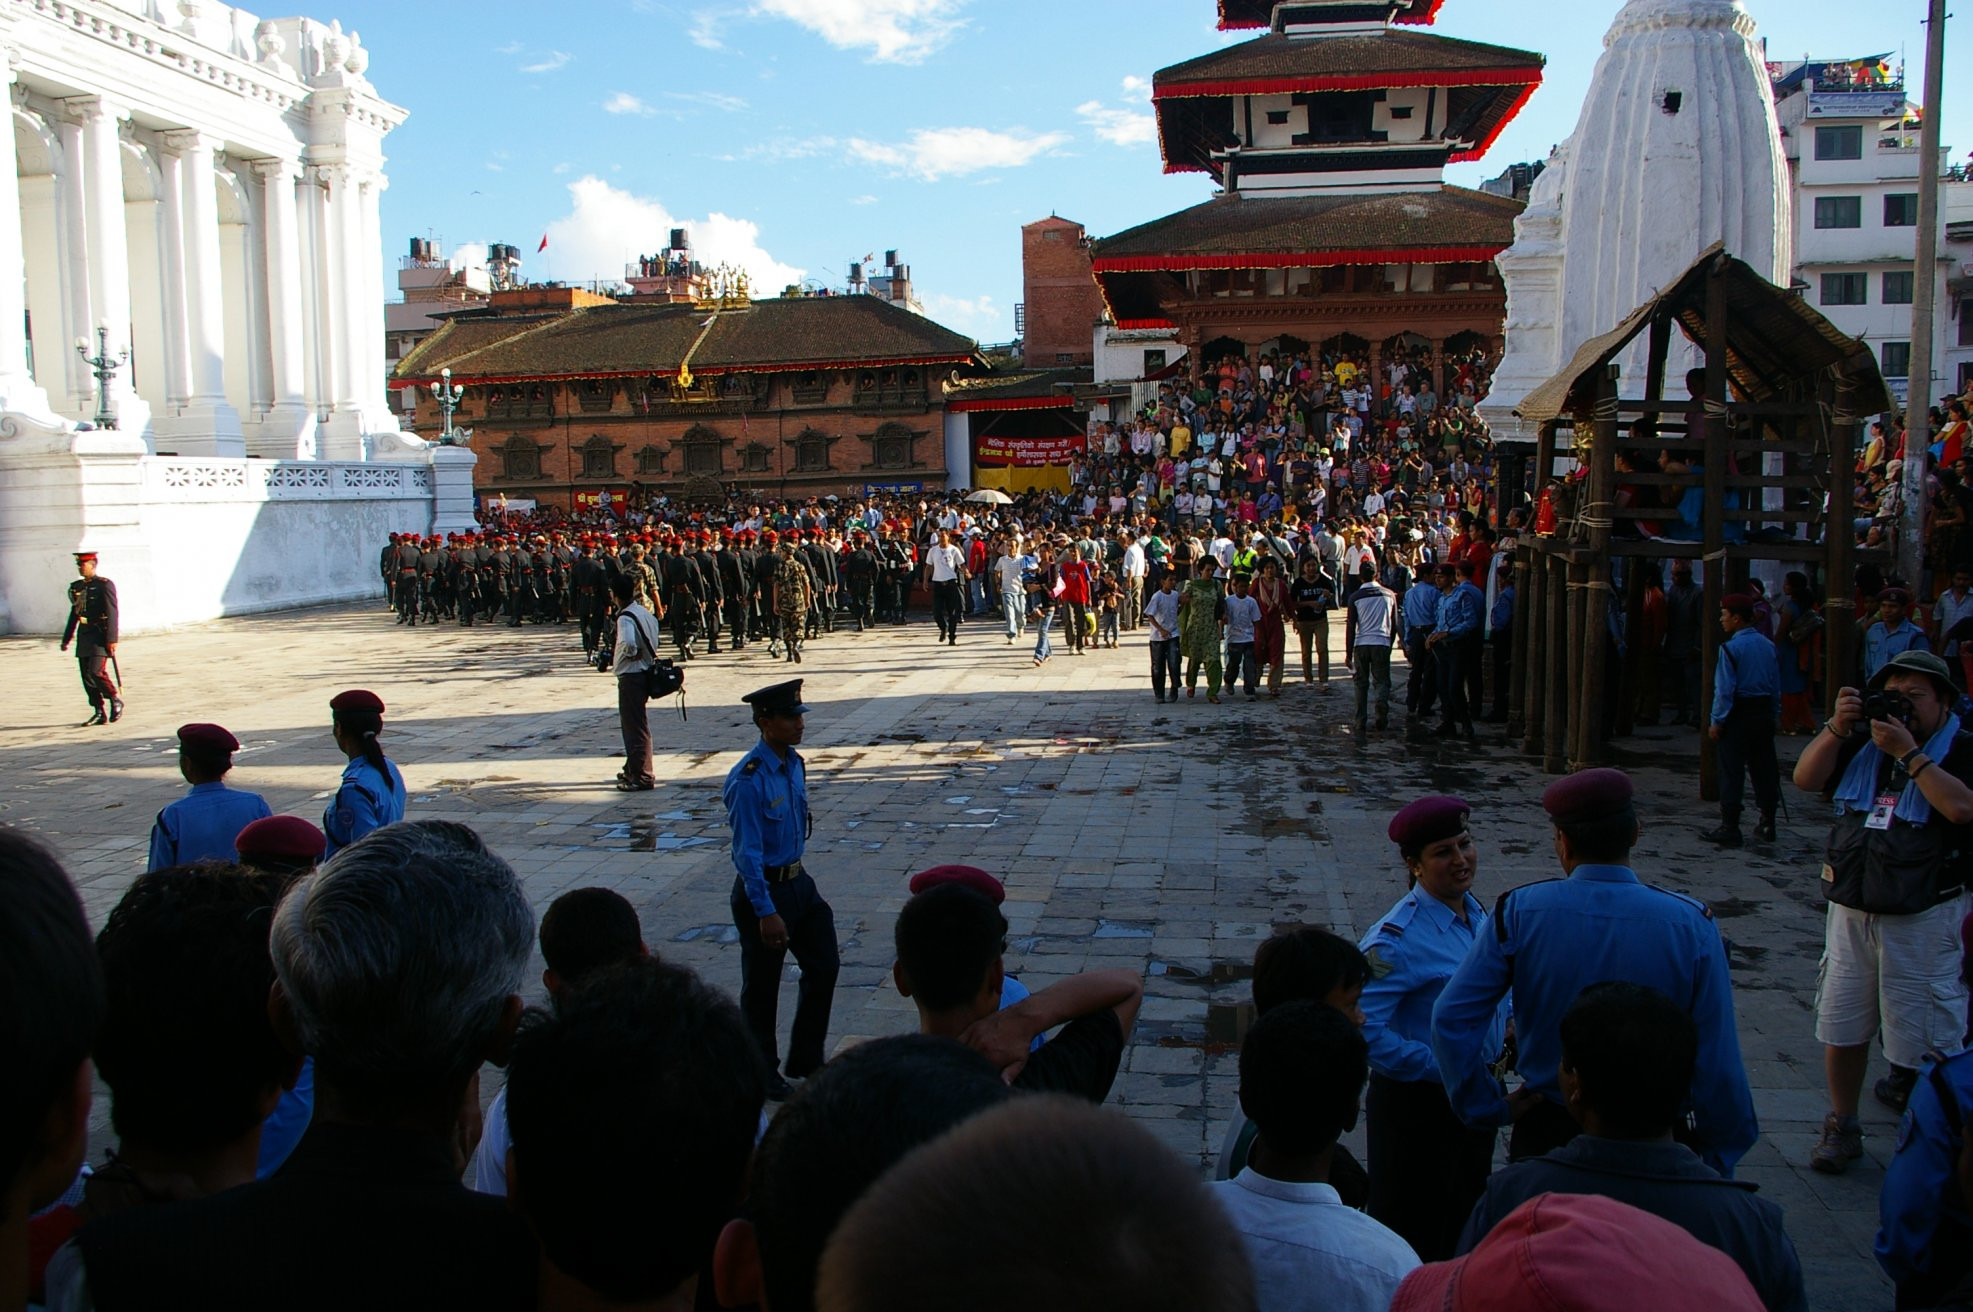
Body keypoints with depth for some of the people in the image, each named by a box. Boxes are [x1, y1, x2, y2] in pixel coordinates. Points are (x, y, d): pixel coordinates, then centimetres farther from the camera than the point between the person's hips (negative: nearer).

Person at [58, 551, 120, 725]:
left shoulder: (105, 585, -7)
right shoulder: (76, 587, 14)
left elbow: (112, 614, -12)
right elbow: (74, 614, 20)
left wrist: (112, 639, -18)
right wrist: (66, 639, 19)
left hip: (100, 635, -7)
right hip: (84, 635, 7)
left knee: (96, 672, -16)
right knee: (86, 675, 4)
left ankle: (116, 699, 6)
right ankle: (99, 713, 10)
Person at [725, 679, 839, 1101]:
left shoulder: (794, 764, 2)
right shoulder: (748, 780, -23)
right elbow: (749, 853, -21)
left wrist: (796, 877, 18)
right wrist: (765, 912, -21)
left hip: (798, 881, 8)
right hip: (763, 888, -8)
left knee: (824, 966, 13)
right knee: (762, 986, 8)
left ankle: (805, 1060, 29)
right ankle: (762, 1072, 26)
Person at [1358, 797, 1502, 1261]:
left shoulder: (1479, 915, 3)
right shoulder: (1396, 938, -24)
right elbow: (1364, 1028, -30)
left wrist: (1505, 1022, 1)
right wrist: (1445, 1070, -25)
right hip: (1417, 1105, -8)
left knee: (1466, 1225, 23)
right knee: (1413, 1238, 6)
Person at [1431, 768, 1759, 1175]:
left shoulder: (1518, 911, -12)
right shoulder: (1692, 924, -13)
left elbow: (1450, 1019, -14)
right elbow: (1718, 1064, -10)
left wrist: (1491, 1107, -3)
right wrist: (1718, 1164, 2)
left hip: (1544, 1133, 0)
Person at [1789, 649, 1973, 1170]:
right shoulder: (1862, 743, 13)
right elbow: (1806, 778, 2)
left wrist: (1907, 752, -20)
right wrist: (1837, 727, -10)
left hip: (1924, 917, -5)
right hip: (1850, 908, 5)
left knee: (1927, 1037, 0)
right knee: (1841, 1026, 10)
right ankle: (1841, 1126, 23)